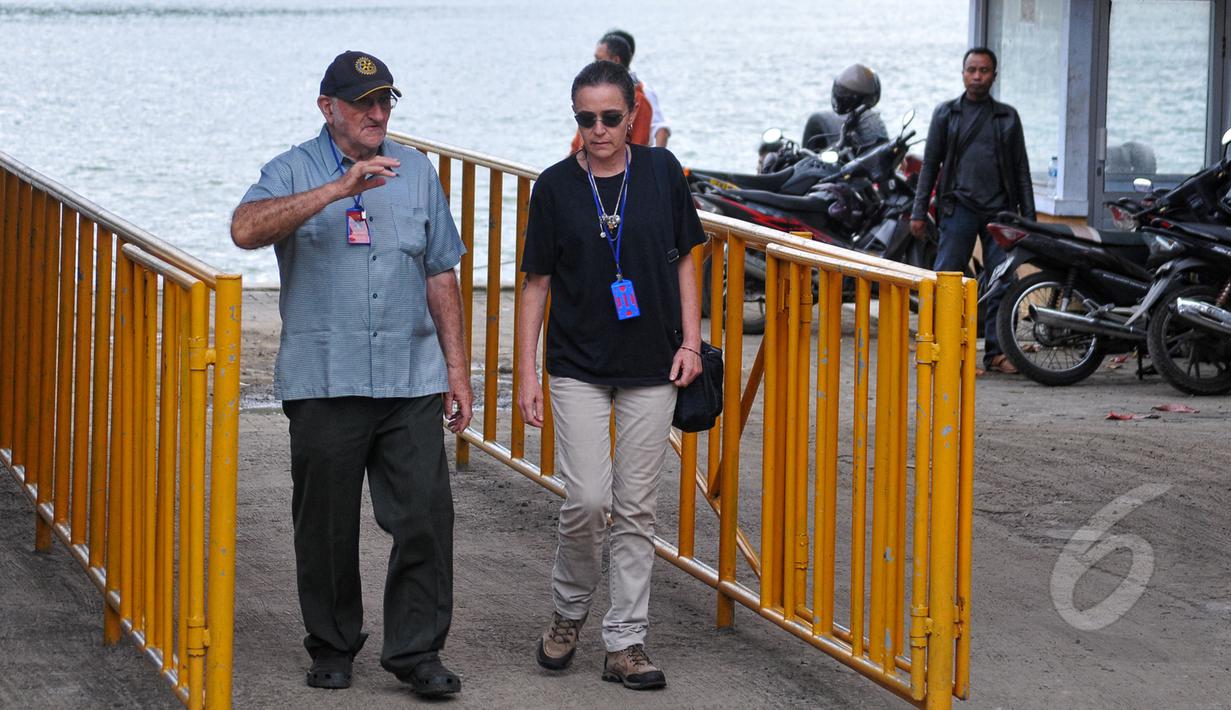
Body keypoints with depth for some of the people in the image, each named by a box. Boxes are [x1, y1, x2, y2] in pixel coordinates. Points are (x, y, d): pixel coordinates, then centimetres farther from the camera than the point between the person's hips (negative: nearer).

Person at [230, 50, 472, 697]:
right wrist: (339, 189, -27)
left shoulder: (416, 171, 13)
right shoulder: (293, 172, 1)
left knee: (426, 515, -5)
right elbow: (246, 229, -21)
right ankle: (332, 647, 21)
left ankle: (416, 650, 4)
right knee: (327, 524, 6)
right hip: (323, 382, -2)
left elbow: (440, 275, 16)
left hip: (411, 381, 2)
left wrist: (457, 369, 11)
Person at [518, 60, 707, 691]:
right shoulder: (557, 185, -2)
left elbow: (683, 261, 10)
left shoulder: (661, 172, 1)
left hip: (651, 367, 1)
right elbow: (536, 283, 2)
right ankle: (568, 610, 15)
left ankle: (625, 644, 10)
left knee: (636, 509, 3)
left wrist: (690, 342, 1)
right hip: (578, 366, -1)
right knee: (587, 499, -11)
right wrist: (526, 373, -2)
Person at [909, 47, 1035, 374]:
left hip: (1000, 210, 1)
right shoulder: (946, 114, 10)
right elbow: (930, 164, 9)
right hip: (959, 208, -1)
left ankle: (997, 351, 5)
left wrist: (1028, 217, 7)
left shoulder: (1007, 117, 13)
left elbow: (1021, 169, 14)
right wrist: (919, 212, 3)